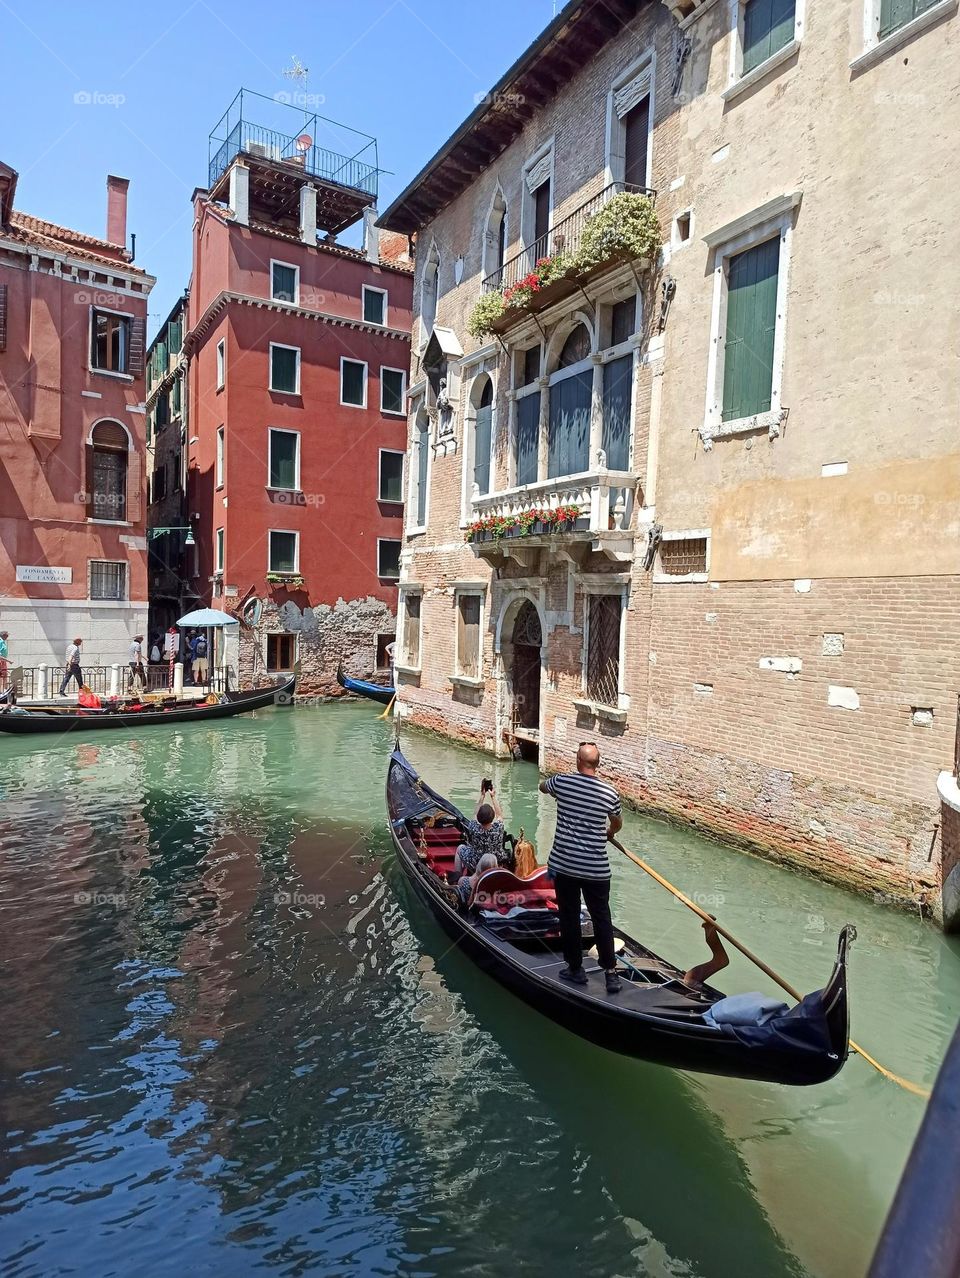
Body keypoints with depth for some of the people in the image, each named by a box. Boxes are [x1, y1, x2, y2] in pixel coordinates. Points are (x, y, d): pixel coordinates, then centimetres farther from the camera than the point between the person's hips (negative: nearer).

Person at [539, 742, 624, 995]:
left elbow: (542, 786, 17)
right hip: (596, 869, 0)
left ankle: (575, 969, 22)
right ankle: (610, 971, 14)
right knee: (602, 919, 13)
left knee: (569, 917, 12)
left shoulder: (562, 781, -8)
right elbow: (617, 823, 14)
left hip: (563, 864, 0)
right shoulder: (610, 792, -6)